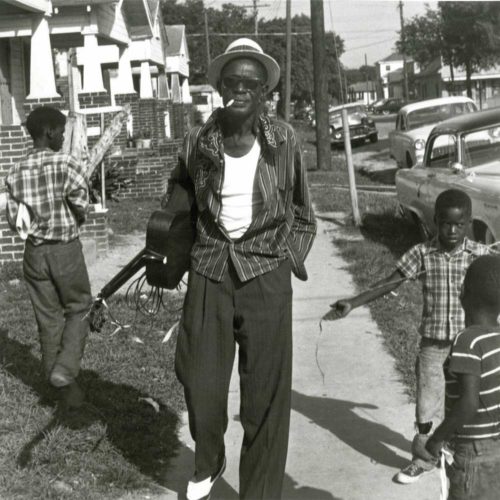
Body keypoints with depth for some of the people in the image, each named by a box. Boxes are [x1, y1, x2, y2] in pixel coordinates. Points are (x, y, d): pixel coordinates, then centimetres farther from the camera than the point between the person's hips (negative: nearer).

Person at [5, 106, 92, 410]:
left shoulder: (15, 173, 2)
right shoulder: (66, 165, -13)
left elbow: (14, 220, 2)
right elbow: (82, 208, -16)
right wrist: (69, 223, 4)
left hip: (34, 253, 4)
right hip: (66, 250, -4)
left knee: (48, 320, 11)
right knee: (78, 310, 13)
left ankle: (60, 388, 17)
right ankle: (65, 372, -5)